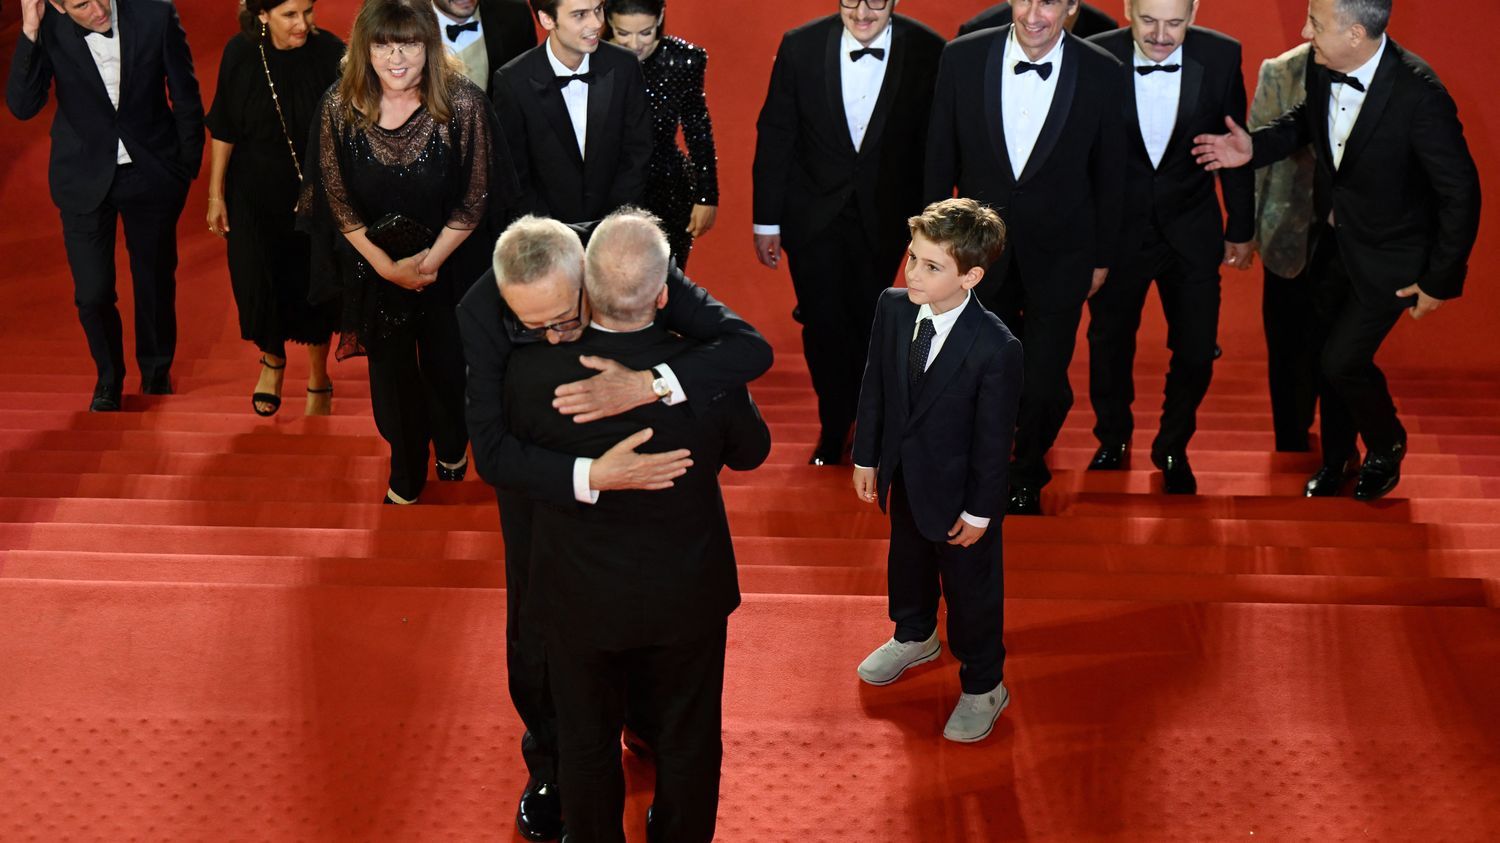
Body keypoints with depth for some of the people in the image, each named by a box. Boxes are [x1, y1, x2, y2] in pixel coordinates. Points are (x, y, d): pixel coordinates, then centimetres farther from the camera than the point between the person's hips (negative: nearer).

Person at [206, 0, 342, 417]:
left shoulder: (329, 53, -18)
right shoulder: (241, 53, -12)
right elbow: (224, 129, -2)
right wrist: (216, 194, 1)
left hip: (313, 193, -1)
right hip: (253, 192, 1)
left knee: (312, 288, 10)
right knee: (259, 284, 6)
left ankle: (318, 381, 32)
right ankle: (273, 358, 38)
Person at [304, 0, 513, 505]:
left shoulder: (463, 104, -22)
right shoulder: (339, 107, -16)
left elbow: (475, 200, -14)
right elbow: (338, 201, -8)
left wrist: (431, 259, -16)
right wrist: (386, 264, -13)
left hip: (448, 263, -1)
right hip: (375, 264, 1)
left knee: (447, 364, 17)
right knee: (391, 369, 16)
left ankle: (451, 447, 49)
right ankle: (406, 472, 40)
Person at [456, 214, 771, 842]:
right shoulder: (482, 312, -34)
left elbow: (752, 347, -40)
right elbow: (491, 450, -37)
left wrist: (645, 386, -55)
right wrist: (591, 477, -53)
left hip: (644, 473, 1)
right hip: (544, 485, -1)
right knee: (537, 643, 15)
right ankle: (549, 764, 45)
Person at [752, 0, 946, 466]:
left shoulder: (929, 54, -14)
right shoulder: (800, 46, -12)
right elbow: (774, 136, -5)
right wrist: (767, 219, -2)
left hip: (884, 216, 0)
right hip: (813, 214, 0)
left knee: (867, 322, 15)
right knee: (824, 324, 5)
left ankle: (861, 417, 42)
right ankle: (834, 428, 28)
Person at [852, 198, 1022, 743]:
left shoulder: (996, 348, -31)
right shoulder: (893, 308, -15)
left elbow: (995, 438, -21)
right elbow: (874, 387, -1)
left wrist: (980, 513, -14)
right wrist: (866, 457, 6)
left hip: (957, 491, -6)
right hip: (903, 477, 6)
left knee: (970, 588, 15)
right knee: (908, 561, 30)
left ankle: (982, 688, 38)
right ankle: (914, 637, 59)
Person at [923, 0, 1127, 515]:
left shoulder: (1103, 75, -12)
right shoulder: (963, 58, -11)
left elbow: (1109, 174, -1)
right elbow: (941, 158, 0)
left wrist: (1102, 256, 5)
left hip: (1058, 259, -1)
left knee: (1045, 384, 5)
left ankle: (1027, 477, 36)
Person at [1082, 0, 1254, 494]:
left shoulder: (1221, 57, -12)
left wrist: (1241, 228, 7)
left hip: (1192, 233, 1)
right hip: (1117, 232, 0)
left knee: (1196, 353, 7)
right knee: (1110, 347, 17)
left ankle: (1172, 449, 34)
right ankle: (1113, 441, 44)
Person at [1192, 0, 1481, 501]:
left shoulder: (1418, 96, -32)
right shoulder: (1323, 69, -14)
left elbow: (1460, 192, -22)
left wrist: (1440, 279, -14)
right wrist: (1255, 147, -9)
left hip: (1388, 254, -6)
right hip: (1332, 238, 6)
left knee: (1342, 361, -3)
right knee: (1325, 353, 18)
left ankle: (1386, 446, 29)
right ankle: (1336, 457, 43)